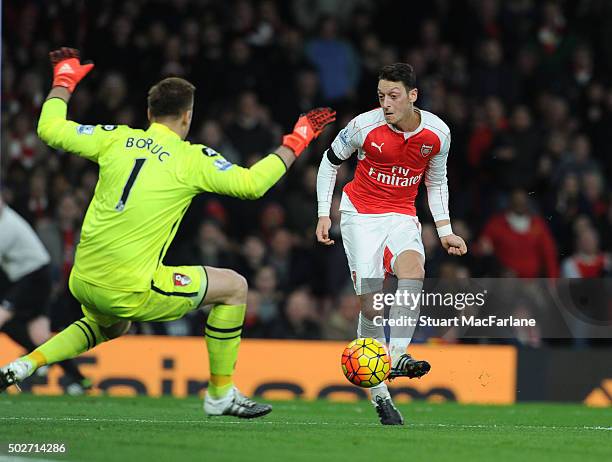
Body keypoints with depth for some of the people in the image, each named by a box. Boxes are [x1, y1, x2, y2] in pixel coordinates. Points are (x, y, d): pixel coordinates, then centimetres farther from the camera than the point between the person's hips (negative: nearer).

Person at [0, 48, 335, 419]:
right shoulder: (193, 158, -5)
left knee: (109, 329, 40)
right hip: (131, 291, -6)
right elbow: (252, 184, -6)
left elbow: (50, 129, 12)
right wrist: (295, 142, 7)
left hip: (83, 283, 6)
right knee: (234, 286, 11)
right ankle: (221, 394, 17)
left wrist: (64, 81, 29)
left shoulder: (116, 139, 6)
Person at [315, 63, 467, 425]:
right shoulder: (365, 126, -13)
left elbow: (436, 181, 13)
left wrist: (445, 230, 7)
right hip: (360, 214, -2)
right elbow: (330, 161, 4)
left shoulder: (437, 133, -6)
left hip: (402, 216, 2)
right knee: (370, 302, -11)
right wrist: (324, 214, -1)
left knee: (413, 270, -31)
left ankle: (397, 356, -36)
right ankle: (380, 394, -2)